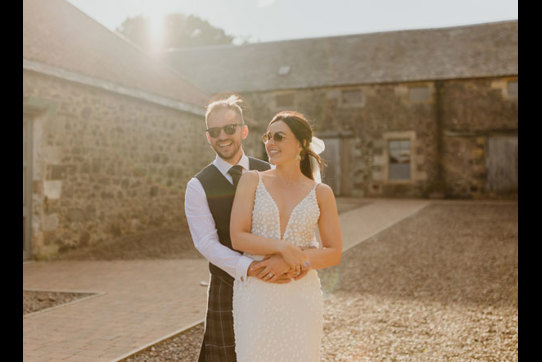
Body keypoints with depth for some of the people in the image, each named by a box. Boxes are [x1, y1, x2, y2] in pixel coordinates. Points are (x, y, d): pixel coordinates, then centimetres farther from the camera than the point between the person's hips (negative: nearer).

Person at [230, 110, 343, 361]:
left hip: (301, 295, 1)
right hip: (255, 293, 0)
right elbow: (238, 238, -7)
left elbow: (334, 254, 1)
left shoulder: (321, 193, 1)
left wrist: (290, 261, -14)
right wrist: (284, 248, -20)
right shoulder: (252, 181, 0)